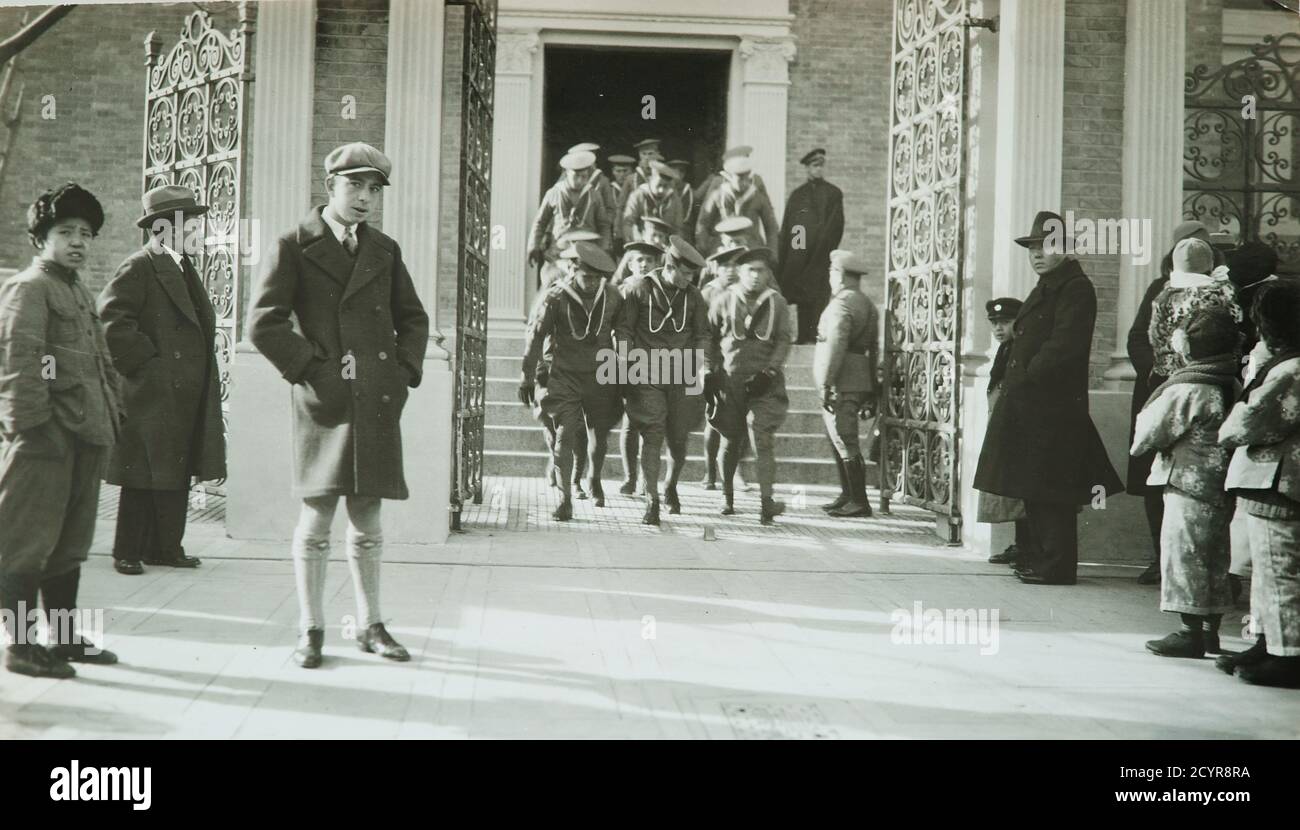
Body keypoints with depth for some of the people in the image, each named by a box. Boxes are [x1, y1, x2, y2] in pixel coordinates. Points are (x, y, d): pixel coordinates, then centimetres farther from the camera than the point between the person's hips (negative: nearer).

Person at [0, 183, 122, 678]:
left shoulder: (78, 291, 21)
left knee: (70, 540, 15)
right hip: (47, 436, -9)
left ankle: (66, 637, 24)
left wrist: (112, 414, 16)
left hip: (86, 434, 9)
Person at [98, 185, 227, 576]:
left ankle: (165, 547, 17)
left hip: (187, 395, 8)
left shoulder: (184, 269, 19)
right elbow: (112, 320, -18)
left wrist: (208, 383, 17)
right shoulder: (138, 268, -8)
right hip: (152, 393, -8)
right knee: (144, 477, -3)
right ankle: (128, 551, 6)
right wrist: (145, 362, -16)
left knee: (176, 476, 10)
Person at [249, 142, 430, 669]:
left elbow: (413, 318, 23)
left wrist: (405, 369, 8)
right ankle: (311, 630, 11)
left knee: (368, 521, 11)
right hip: (323, 402, -4)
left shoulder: (385, 251, 14)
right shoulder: (294, 248, 0)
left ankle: (370, 626, 21)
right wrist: (310, 367, -9)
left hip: (378, 403, 4)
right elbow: (263, 322, -5)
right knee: (316, 519, 0)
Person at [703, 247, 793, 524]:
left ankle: (766, 500, -18)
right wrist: (709, 373, 1)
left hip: (764, 380, -1)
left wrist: (769, 372, -9)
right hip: (729, 379, 1)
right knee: (730, 441, 11)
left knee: (762, 439, -14)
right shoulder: (723, 300, 3)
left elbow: (784, 340, 2)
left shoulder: (776, 302, 4)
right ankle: (727, 496, 30)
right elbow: (709, 338, 9)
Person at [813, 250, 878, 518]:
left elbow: (835, 346, -20)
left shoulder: (841, 304, -12)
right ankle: (848, 495, 23)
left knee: (846, 443, -7)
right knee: (838, 441, 18)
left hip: (841, 384, -10)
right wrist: (872, 390, 22)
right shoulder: (868, 305, 18)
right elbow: (873, 348, 20)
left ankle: (859, 502, -5)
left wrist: (826, 384, -19)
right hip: (860, 383, 10)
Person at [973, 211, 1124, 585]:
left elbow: (1063, 344, -20)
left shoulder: (1076, 288, -11)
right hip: (1028, 404, 10)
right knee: (1034, 487, 13)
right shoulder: (1045, 288, 20)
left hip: (1053, 404, -10)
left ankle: (1057, 565, -2)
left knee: (1050, 490, -7)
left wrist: (1028, 376, -15)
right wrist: (1015, 380, 9)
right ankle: (1039, 558, 21)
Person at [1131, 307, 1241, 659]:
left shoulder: (1185, 391, -18)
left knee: (1183, 555, -2)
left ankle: (1191, 632, -2)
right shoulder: (1234, 386, 6)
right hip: (1222, 485, 9)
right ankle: (1210, 629, 23)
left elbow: (1149, 433, -12)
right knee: (1215, 558, 15)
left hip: (1189, 484, -9)